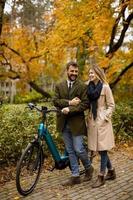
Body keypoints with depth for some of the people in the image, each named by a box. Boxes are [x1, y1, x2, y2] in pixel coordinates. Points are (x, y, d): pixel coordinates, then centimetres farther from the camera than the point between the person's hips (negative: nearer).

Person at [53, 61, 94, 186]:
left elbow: (85, 104, -11)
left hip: (76, 122, -4)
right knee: (70, 151, 10)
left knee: (78, 149, -3)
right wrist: (69, 102, -16)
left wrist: (70, 109, -21)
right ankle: (75, 176, 20)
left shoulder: (83, 86, -2)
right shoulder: (59, 86, 9)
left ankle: (88, 168, 26)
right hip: (64, 123, 4)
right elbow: (55, 101, -2)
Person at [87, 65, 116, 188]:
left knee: (102, 149, -1)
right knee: (100, 149, 11)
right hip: (92, 121, 6)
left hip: (102, 121, -6)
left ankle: (101, 177, 8)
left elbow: (111, 105, -5)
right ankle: (111, 171, 27)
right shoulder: (89, 87, 9)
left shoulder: (105, 87, -7)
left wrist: (104, 118, -13)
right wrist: (89, 117, 4)